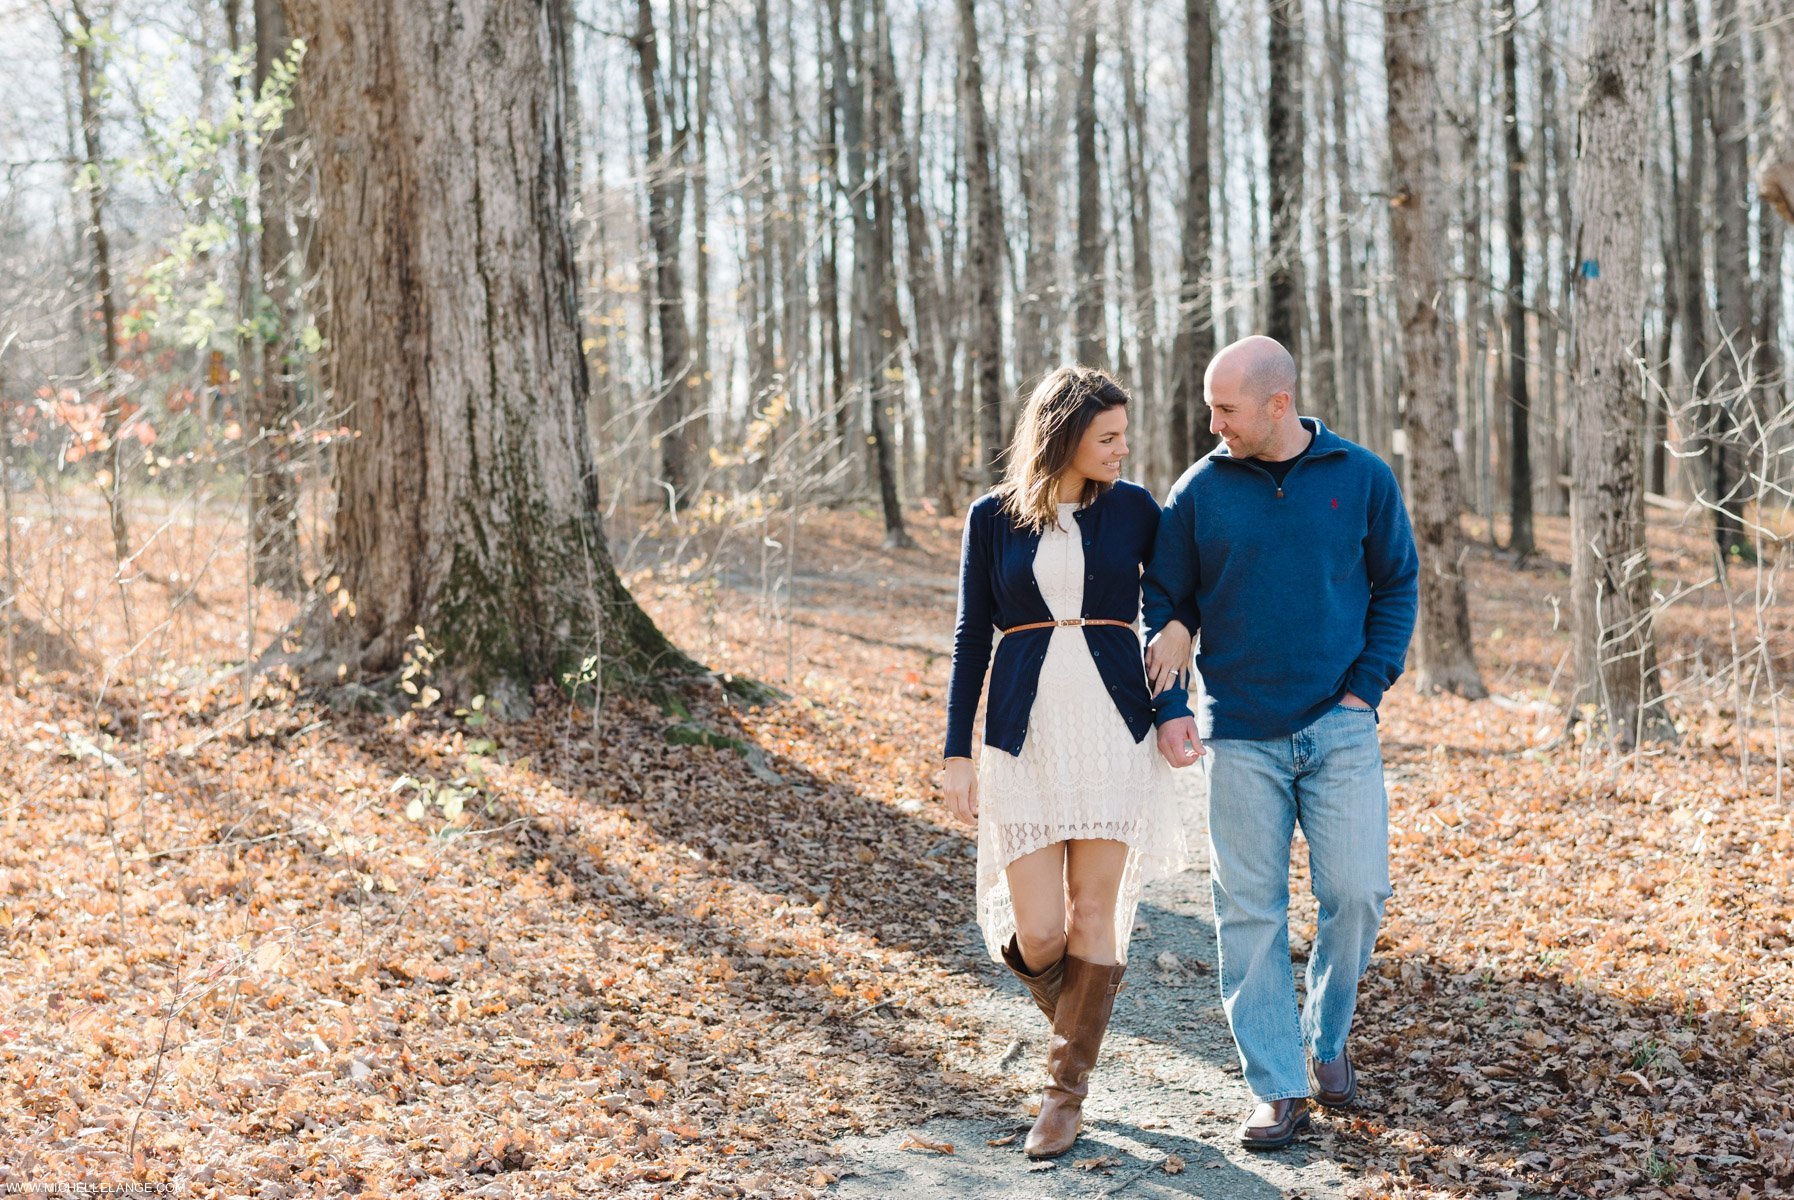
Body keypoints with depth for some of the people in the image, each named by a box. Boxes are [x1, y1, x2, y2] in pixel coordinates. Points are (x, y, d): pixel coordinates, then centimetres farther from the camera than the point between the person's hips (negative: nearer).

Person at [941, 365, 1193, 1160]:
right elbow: (971, 638, 4)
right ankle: (1072, 1013, 30)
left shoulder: (1132, 509, 2)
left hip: (1114, 733, 0)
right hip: (1026, 735, 0)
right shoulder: (994, 517, 2)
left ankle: (1068, 1088, 12)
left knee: (1094, 911, -1)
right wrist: (957, 753, 0)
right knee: (1035, 933, -5)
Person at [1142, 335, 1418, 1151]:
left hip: (1340, 729, 0)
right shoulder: (1200, 491, 0)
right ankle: (1277, 1086, 9)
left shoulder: (1362, 480, 0)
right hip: (1239, 737, 1)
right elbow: (1164, 603, 6)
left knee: (1355, 893, -6)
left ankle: (1327, 1038, 21)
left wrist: (1368, 686, -2)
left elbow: (1396, 587, 8)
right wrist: (1167, 708, -4)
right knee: (1249, 912, 1)